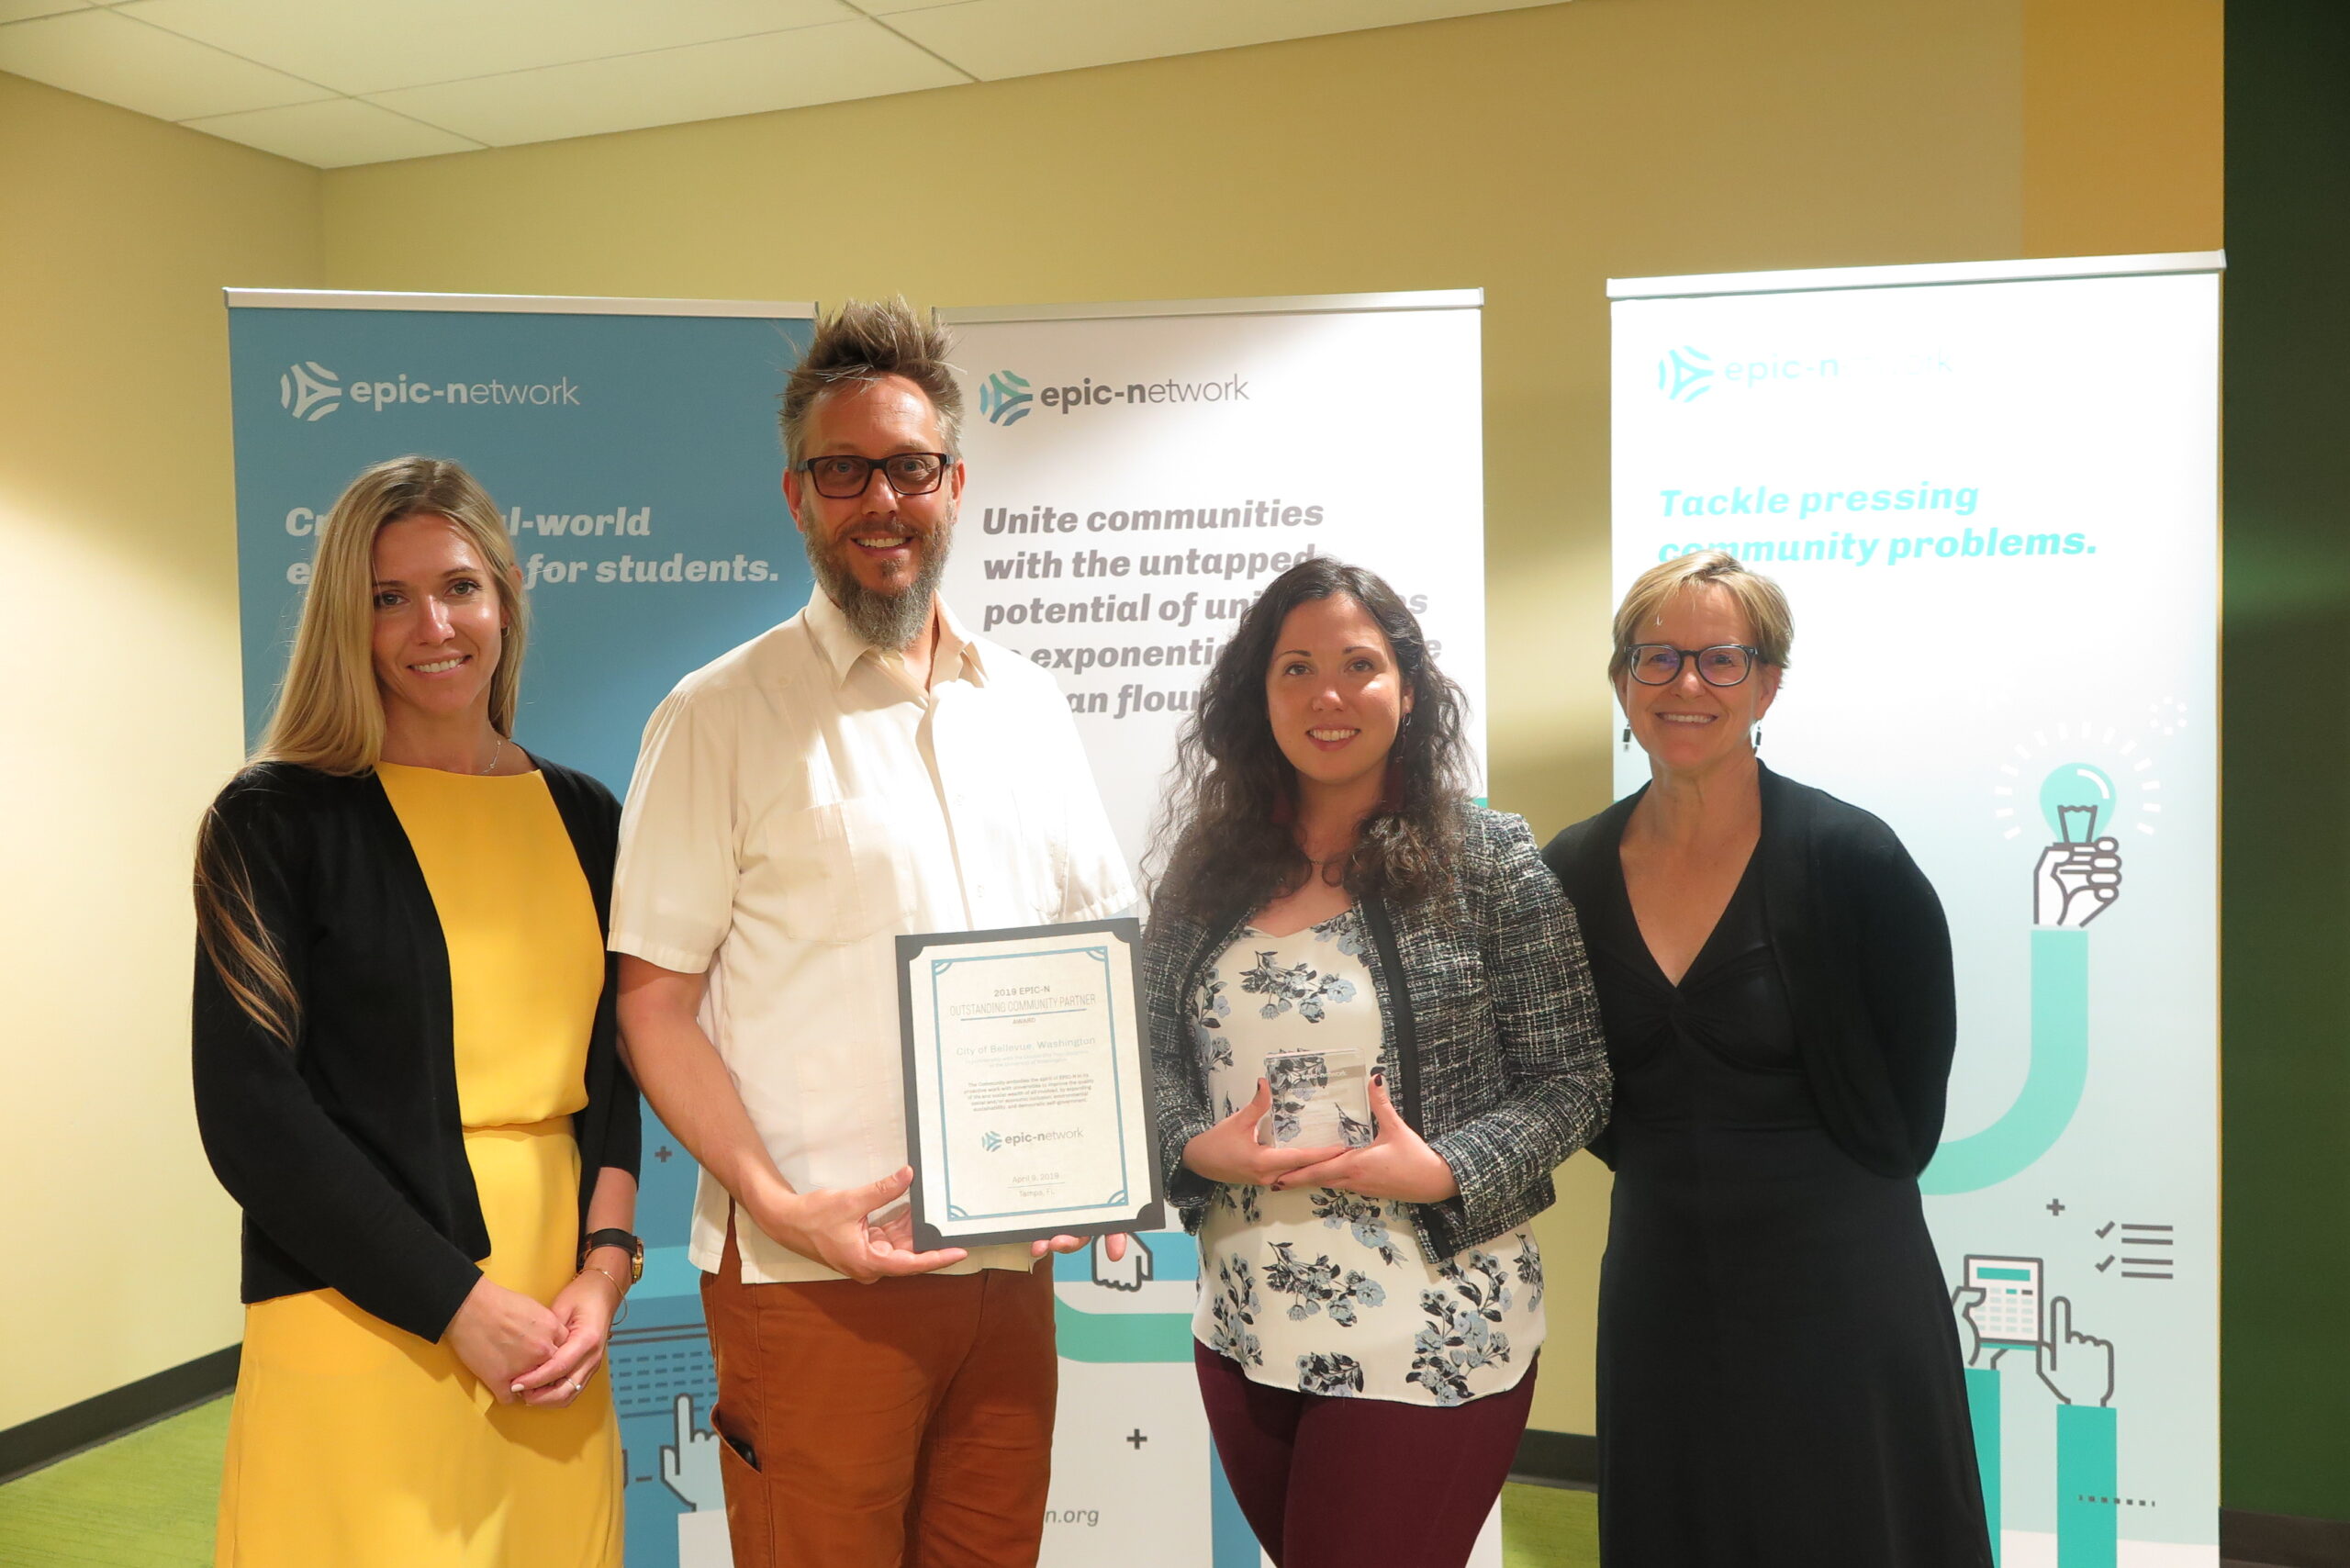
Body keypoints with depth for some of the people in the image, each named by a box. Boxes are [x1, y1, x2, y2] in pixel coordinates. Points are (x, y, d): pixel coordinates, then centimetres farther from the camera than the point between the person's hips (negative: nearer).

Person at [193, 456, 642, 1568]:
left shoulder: (584, 817, 8)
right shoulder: (278, 818, -4)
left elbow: (614, 1068, 10)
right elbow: (252, 1112, -9)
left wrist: (604, 1268, -4)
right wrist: (462, 1305, -12)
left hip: (557, 1327, 4)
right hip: (362, 1334, -3)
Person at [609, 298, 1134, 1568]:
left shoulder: (1027, 708, 10)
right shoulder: (721, 716, -4)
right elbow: (655, 1003, -5)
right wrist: (773, 1202, -17)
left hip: (1009, 1263, 4)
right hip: (810, 1274, -4)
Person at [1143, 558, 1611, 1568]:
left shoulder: (1489, 859, -7)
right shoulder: (1209, 867, 3)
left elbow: (1572, 1080, -4)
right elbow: (1151, 1053, 9)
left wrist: (1442, 1171, -19)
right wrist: (1197, 1145, -11)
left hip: (1427, 1346, -4)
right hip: (1241, 1335, 4)